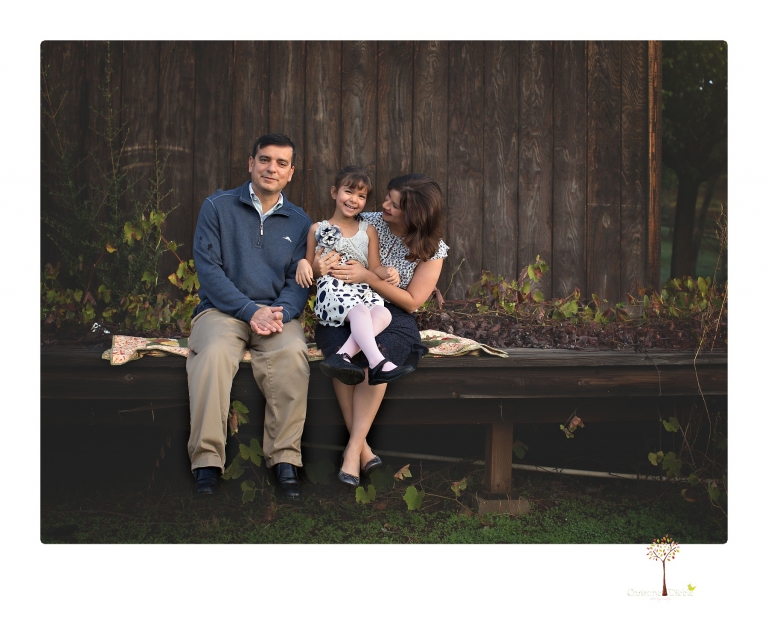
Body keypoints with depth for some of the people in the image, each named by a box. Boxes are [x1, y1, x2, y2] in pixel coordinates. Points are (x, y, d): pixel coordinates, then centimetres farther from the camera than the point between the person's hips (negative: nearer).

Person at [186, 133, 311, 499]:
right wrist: (251, 310, -15)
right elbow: (207, 266, -4)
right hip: (222, 309, -1)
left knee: (293, 353, -32)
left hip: (277, 312, 2)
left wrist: (279, 314, -16)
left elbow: (299, 281, 7)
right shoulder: (218, 207, 6)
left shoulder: (299, 222, 14)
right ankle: (206, 460, -30)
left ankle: (285, 458, -25)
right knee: (213, 352, -35)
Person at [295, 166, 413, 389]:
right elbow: (310, 267, 15)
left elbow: (374, 267, 12)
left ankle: (342, 355, -44)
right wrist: (303, 263, -9)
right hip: (331, 289, -3)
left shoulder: (368, 231, 19)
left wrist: (389, 273, -11)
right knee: (359, 310, -36)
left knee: (384, 313, -31)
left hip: (362, 290, 3)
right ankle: (378, 363, -50)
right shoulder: (318, 229, 14)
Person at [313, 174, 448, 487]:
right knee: (333, 340, -35)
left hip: (393, 317, -1)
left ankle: (353, 448, -29)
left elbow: (411, 302, -4)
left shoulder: (432, 251, -1)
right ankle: (364, 449, -30)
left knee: (377, 354, -37)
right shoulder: (369, 224, 2)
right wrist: (323, 260, -16)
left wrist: (368, 277, -16)